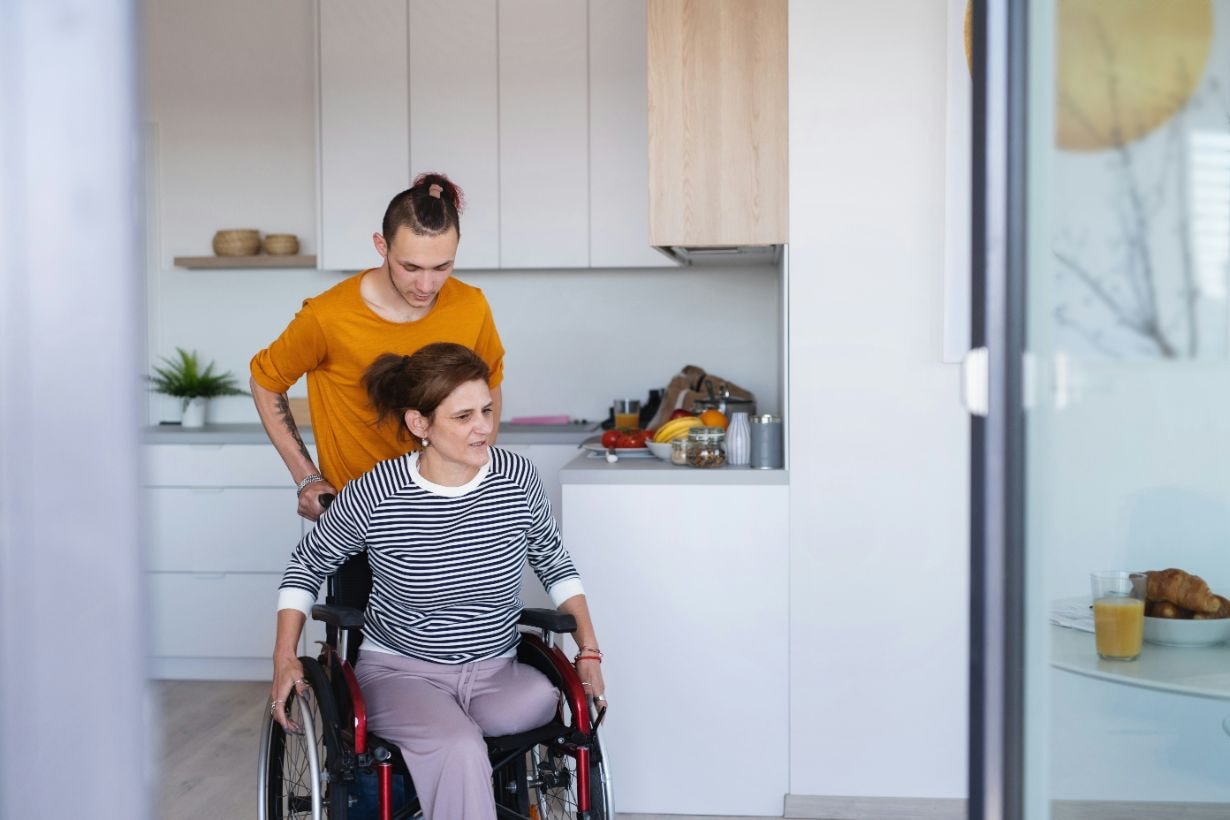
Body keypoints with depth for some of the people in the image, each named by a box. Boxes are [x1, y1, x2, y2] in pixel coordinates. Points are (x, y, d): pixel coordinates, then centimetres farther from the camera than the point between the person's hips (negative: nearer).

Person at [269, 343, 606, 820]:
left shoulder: (517, 477, -7)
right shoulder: (375, 495, -14)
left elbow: (553, 561, 11)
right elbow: (308, 564, 4)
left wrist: (588, 651, 4)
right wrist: (284, 656, -5)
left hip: (495, 672, 4)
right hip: (399, 670, -4)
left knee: (543, 702, -31)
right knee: (457, 748, -35)